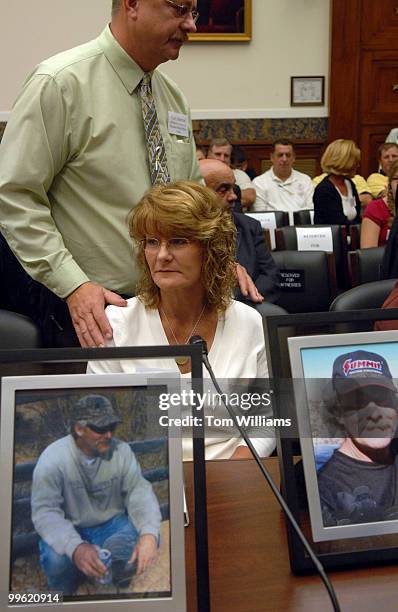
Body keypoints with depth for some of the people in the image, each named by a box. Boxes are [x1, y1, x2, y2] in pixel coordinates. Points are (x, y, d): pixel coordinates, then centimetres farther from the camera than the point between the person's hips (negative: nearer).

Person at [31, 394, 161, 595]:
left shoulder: (121, 451, -13)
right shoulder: (53, 458, -23)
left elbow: (140, 491, -17)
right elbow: (44, 511, -30)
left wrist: (148, 533, -39)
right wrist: (75, 548, -48)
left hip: (111, 524, 3)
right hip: (69, 530, -3)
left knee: (146, 540, -24)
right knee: (56, 559, -34)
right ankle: (64, 590, 3)